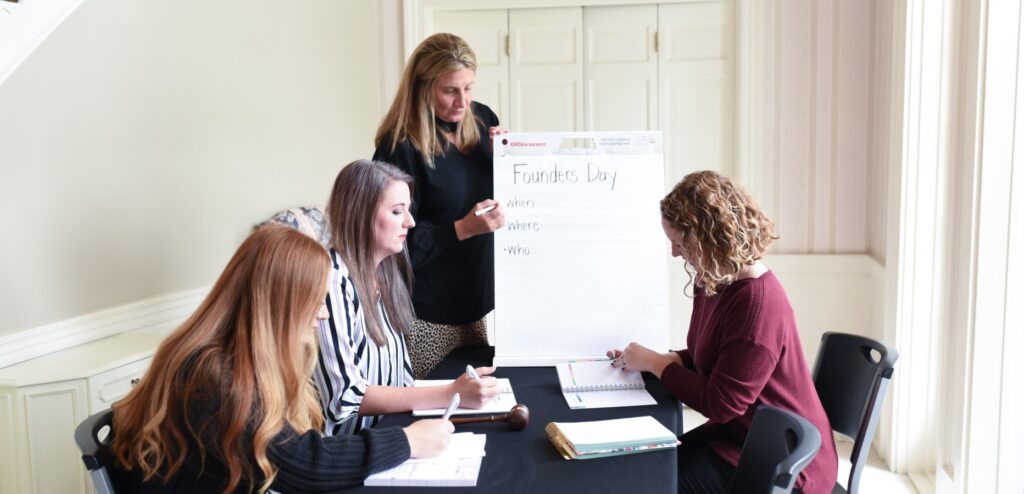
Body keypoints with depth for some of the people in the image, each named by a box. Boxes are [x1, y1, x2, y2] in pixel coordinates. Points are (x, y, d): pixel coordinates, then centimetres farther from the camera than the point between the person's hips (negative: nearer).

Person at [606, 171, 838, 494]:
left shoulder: (758, 302, -28)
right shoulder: (715, 282, 0)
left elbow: (720, 405, -24)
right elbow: (705, 358, 11)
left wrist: (655, 363, -15)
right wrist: (648, 360, -5)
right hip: (736, 433, 8)